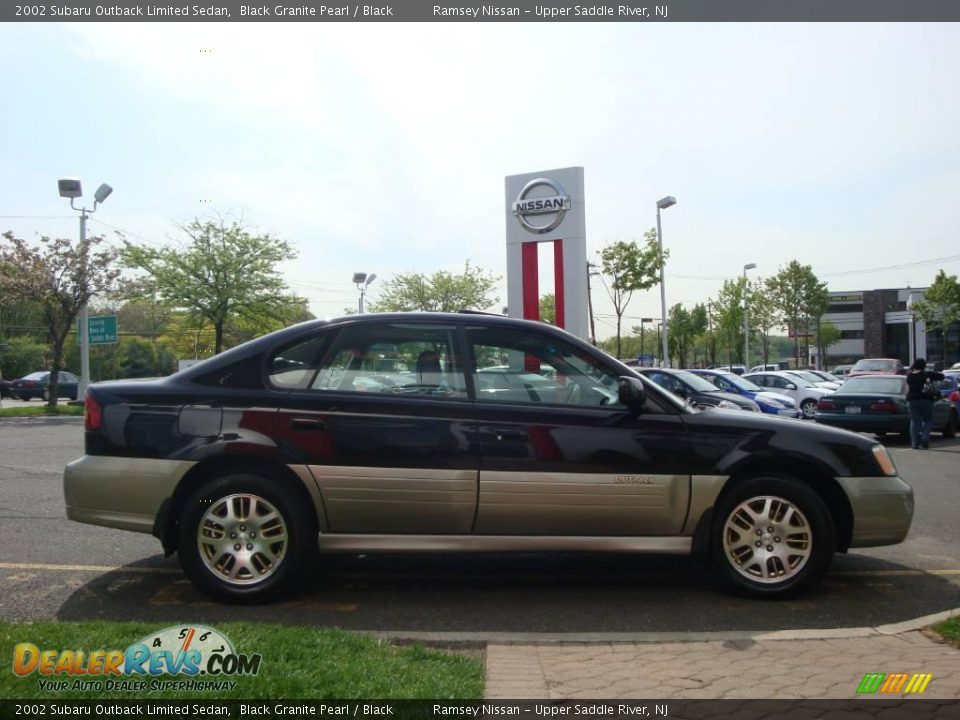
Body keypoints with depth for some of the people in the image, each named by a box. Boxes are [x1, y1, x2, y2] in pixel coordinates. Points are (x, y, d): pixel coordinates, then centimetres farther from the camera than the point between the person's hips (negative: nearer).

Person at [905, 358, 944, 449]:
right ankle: (925, 441, -2)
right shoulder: (927, 374, -8)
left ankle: (915, 442, 1)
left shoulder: (909, 375, -1)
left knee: (914, 421, 6)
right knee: (927, 421, 9)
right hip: (925, 400, -2)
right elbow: (941, 376, -3)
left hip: (912, 400, 2)